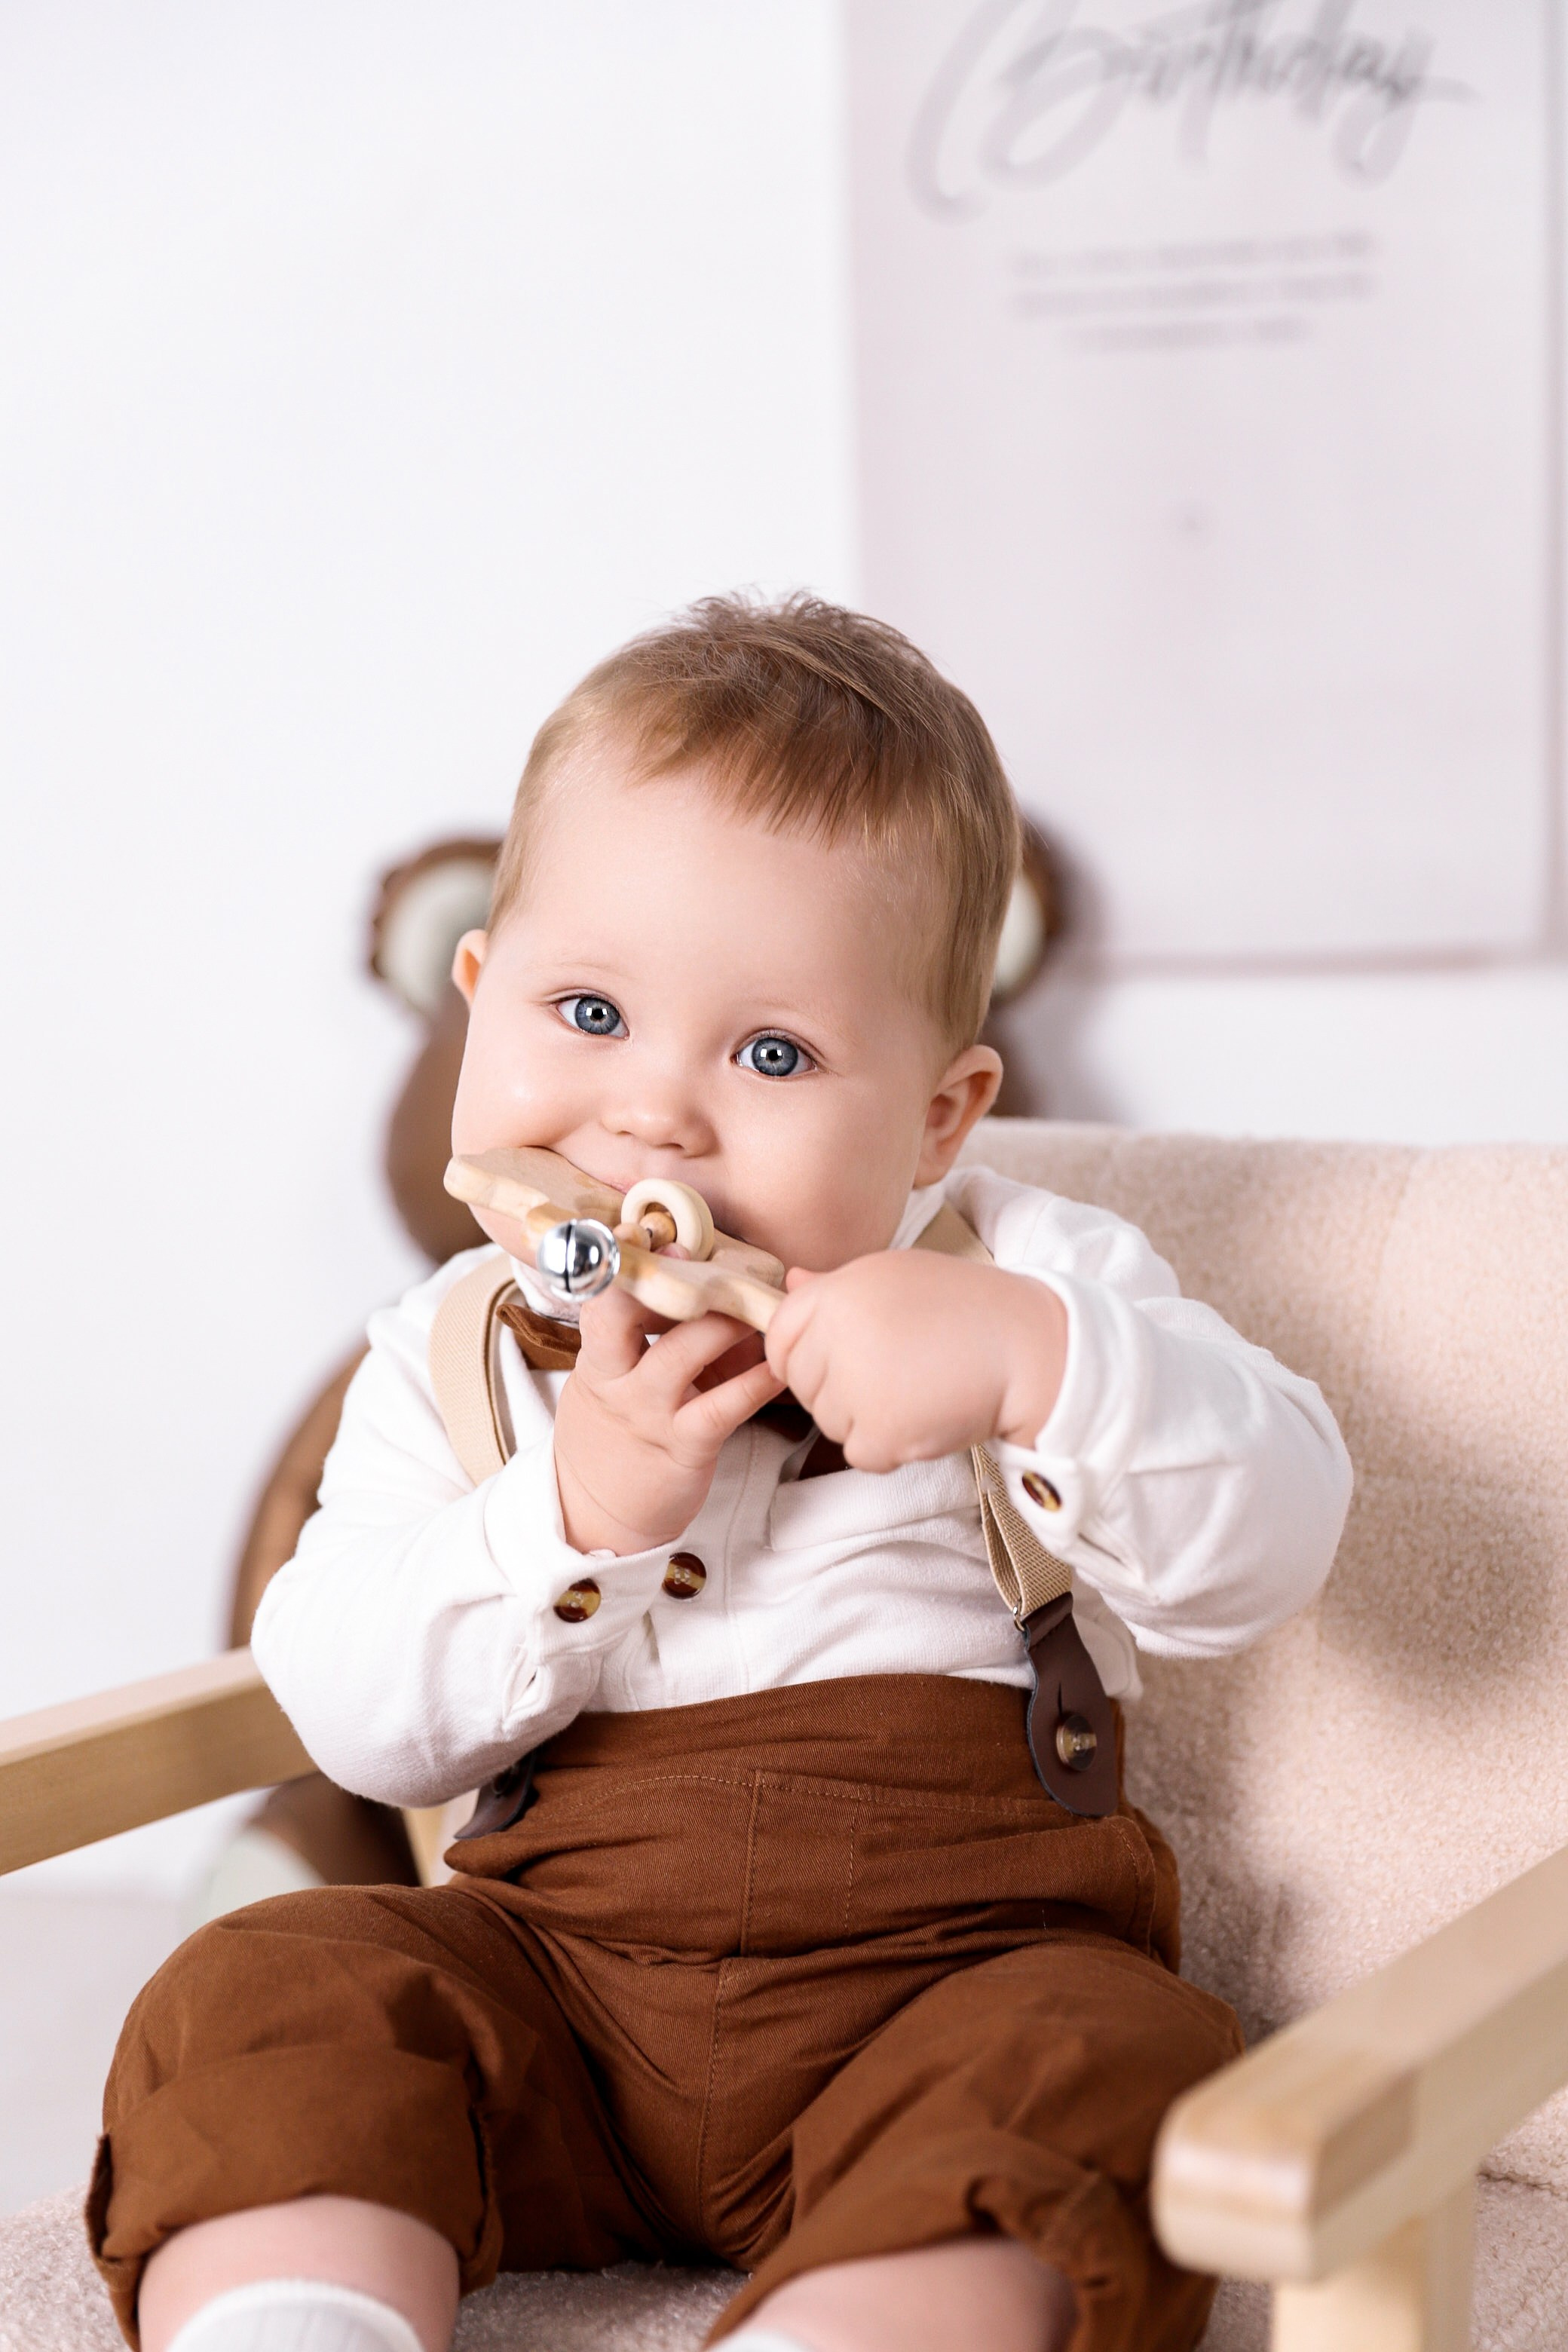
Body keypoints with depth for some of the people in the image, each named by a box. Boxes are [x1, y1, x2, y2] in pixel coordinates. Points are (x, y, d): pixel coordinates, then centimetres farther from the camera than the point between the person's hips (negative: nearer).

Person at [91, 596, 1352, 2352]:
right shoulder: (453, 1354, 8)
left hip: (946, 1959, -2)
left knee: (1087, 2073, -32)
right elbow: (358, 1722, 0)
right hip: (551, 1959, 3)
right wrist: (577, 1518, -16)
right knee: (264, 2005, -19)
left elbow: (1266, 1549, -9)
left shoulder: (1021, 1281, 1)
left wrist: (1034, 1361, -26)